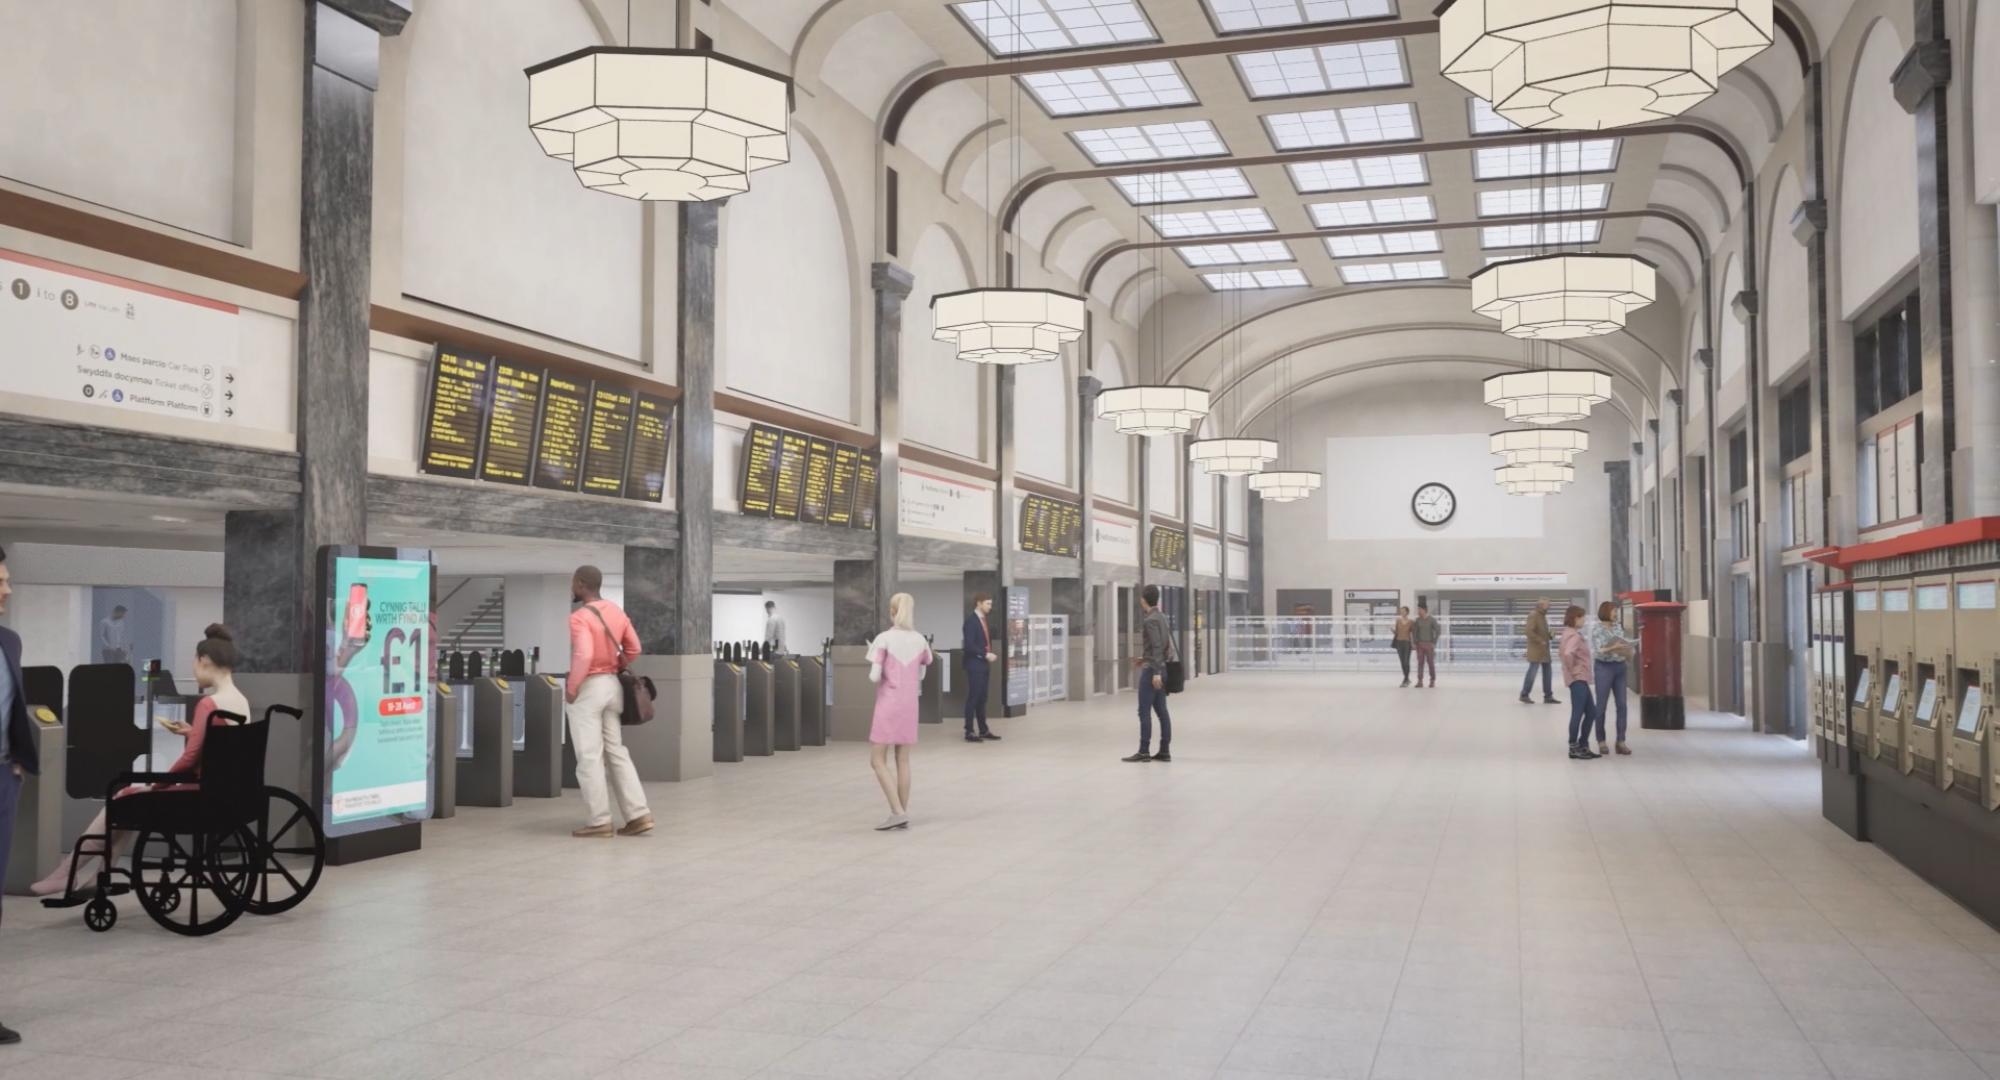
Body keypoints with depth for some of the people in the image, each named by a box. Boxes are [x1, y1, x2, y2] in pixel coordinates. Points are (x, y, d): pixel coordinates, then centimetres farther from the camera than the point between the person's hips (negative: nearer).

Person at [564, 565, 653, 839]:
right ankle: (638, 815, 8)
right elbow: (633, 648, 13)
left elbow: (583, 656, -27)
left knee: (589, 757, -1)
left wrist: (571, 688, -16)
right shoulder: (617, 612, 10)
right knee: (617, 752, 11)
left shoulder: (579, 617, -16)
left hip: (588, 688, -8)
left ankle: (599, 821, 3)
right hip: (611, 684, 8)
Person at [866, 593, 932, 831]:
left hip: (887, 706, -5)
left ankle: (897, 811, -10)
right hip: (909, 706, 5)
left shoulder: (883, 639, -11)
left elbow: (874, 677, -15)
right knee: (903, 760, 10)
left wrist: (874, 663, 5)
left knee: (877, 761, 1)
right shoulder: (920, 640, 3)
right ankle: (903, 814, 10)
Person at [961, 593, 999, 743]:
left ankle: (983, 730, 15)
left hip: (984, 664, 8)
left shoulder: (985, 620, 15)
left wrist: (989, 655, 5)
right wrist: (985, 655, -18)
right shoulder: (971, 620, -12)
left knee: (982, 699, 11)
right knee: (973, 698, -6)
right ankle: (970, 732, -3)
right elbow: (969, 645, -19)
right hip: (975, 665, -8)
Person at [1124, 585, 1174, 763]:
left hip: (1152, 670, -9)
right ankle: (1165, 751, 9)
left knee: (1144, 711, -5)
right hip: (1160, 668, 9)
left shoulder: (1150, 620, -14)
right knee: (1161, 711, 8)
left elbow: (1157, 646, -20)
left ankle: (1144, 751, -3)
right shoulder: (1162, 617, 12)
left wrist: (1155, 672, -23)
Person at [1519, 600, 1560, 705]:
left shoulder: (1543, 616, 15)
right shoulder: (1533, 615, -14)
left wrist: (1550, 635, 7)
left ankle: (1548, 696, 14)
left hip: (1544, 650, 10)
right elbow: (1529, 631, -23)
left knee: (1547, 672, 9)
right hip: (1536, 649, -10)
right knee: (1532, 672, -5)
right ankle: (1524, 695, 4)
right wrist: (1540, 641, -23)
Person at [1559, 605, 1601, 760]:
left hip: (1581, 678, 11)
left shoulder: (1570, 633, 14)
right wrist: (1572, 670, -21)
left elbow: (1562, 650, 28)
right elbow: (1568, 654, -35)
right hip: (1578, 678, -11)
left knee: (1590, 711, 15)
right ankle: (1574, 748, -3)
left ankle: (1583, 746, 20)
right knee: (1578, 712, -7)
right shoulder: (1574, 635, -18)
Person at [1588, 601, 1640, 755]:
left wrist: (1628, 652, -7)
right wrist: (1613, 648, -27)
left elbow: (1625, 645, 13)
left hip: (1620, 667, 6)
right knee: (1602, 706, 2)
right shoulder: (1596, 628, -7)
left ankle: (1621, 742, 6)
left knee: (1622, 705, 2)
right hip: (1604, 668, -6)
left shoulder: (1618, 627, 11)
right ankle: (1601, 742, 11)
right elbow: (1597, 651, -14)